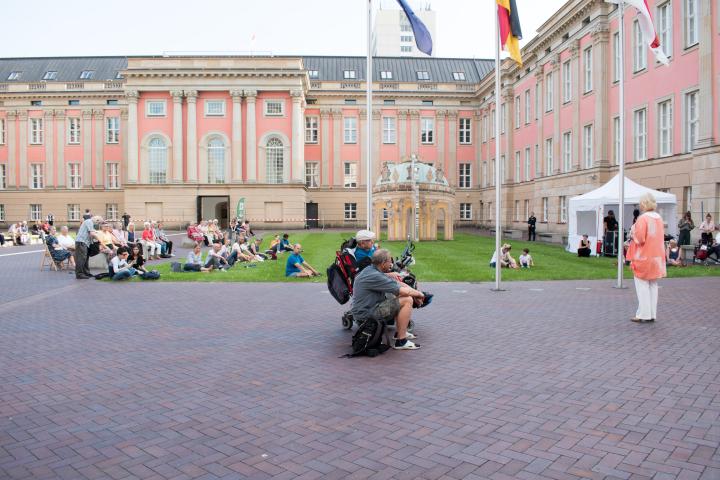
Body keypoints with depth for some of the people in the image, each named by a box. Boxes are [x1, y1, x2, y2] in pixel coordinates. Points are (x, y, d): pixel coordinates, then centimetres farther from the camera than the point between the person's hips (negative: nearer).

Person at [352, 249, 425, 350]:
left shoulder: (371, 270, 8)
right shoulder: (374, 276, -23)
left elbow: (398, 284, 12)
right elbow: (403, 291, -22)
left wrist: (415, 294, 2)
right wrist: (419, 294, -3)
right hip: (366, 315, -10)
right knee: (407, 300, -14)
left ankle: (399, 332, 24)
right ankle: (401, 341, -11)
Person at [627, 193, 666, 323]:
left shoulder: (643, 218, -16)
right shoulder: (659, 218, 7)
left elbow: (640, 239, -19)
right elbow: (661, 236, 15)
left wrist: (632, 233, -1)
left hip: (643, 257, -7)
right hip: (656, 257, 7)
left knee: (642, 285, -1)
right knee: (653, 285, 12)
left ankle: (643, 314, 0)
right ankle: (652, 314, 17)